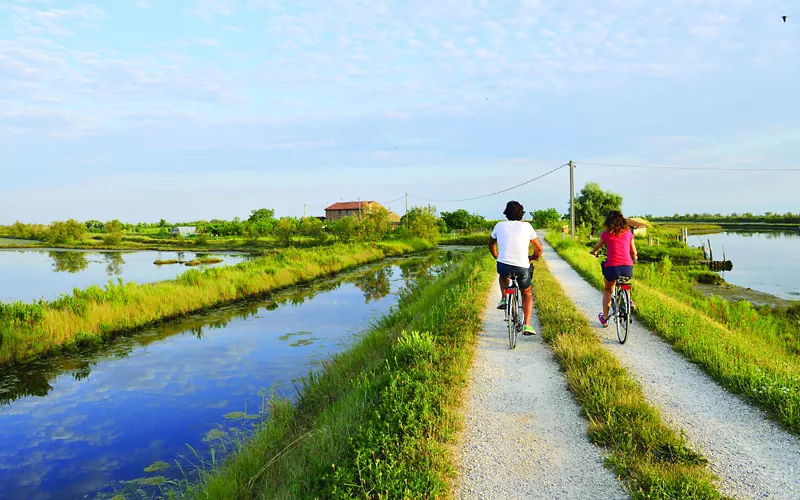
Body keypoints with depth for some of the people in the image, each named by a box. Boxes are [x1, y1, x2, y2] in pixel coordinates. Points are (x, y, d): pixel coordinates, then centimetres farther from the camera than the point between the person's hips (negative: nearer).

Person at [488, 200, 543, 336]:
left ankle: (504, 298, 18)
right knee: (527, 294, 23)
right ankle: (527, 325, 12)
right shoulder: (526, 226, 3)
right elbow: (538, 248, 9)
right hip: (522, 267, -1)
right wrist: (534, 258, 30)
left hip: (503, 265, 1)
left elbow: (491, 243, 23)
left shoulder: (500, 226, 7)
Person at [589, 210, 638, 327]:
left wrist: (593, 252, 50)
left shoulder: (606, 234, 7)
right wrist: (635, 258, 44)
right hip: (627, 267, 2)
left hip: (612, 267, -2)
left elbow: (597, 246, 26)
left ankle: (604, 318, 28)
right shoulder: (628, 233, 11)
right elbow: (633, 252, 20)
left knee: (608, 291, 23)